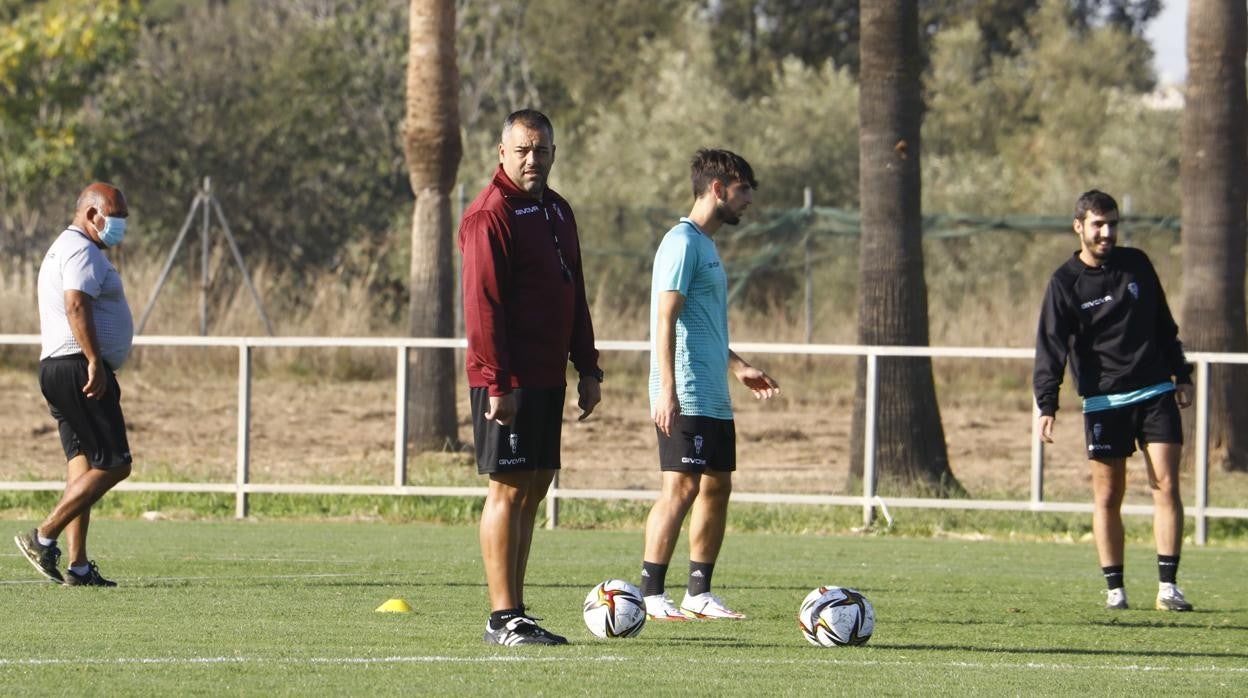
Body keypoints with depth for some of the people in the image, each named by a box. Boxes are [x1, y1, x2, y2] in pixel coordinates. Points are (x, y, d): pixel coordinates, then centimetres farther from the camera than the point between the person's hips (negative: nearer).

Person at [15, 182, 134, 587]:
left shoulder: (62, 250, 24)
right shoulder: (82, 252, -10)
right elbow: (77, 306, -23)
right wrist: (95, 362, -27)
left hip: (55, 368, 11)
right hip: (78, 367, -11)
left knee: (84, 469, 7)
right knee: (112, 465, -11)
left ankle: (78, 567, 2)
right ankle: (43, 538, -13)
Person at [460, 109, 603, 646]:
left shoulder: (557, 211, 16)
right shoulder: (491, 215, -12)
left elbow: (574, 296, 23)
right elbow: (482, 304, -17)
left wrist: (588, 368, 18)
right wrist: (498, 383, -21)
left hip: (547, 378, 9)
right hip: (508, 381, -9)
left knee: (533, 489, 9)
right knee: (508, 490, -7)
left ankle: (515, 615, 14)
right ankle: (504, 619, -6)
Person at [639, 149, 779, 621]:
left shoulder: (705, 245, 20)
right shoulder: (682, 243, -10)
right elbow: (666, 319, -17)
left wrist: (738, 368, 28)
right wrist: (667, 390, -22)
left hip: (714, 399, 10)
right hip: (686, 398, -10)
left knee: (717, 487, 10)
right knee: (681, 487, -12)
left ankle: (699, 594, 15)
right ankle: (651, 595, -12)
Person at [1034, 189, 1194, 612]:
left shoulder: (1136, 264, 7)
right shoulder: (1065, 283, -3)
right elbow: (1051, 347, -8)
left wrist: (1180, 376, 15)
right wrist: (1047, 404, -17)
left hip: (1155, 392, 2)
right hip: (1104, 401, -2)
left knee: (1166, 486, -7)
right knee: (1107, 495, -1)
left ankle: (1167, 586, -7)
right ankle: (1115, 589, 7)